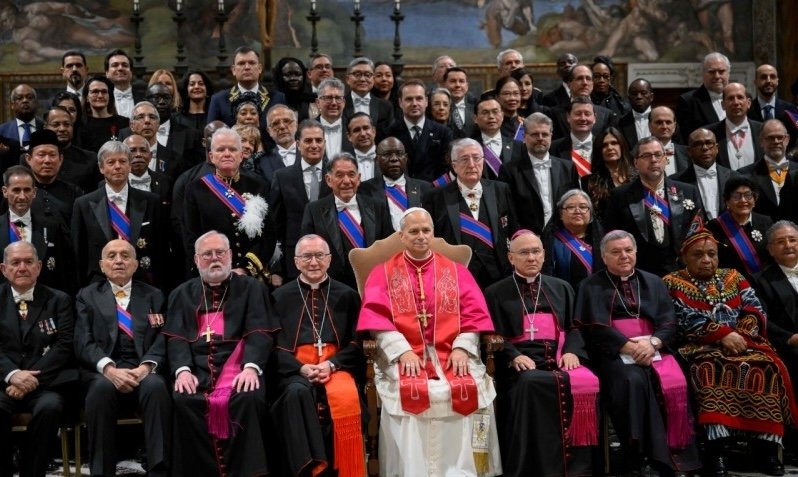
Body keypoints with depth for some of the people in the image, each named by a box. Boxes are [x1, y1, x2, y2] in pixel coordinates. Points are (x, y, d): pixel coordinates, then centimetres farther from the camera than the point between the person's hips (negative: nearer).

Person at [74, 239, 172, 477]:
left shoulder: (154, 296, 17)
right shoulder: (87, 296, 15)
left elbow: (162, 340, 5)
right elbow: (83, 343, 1)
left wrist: (146, 367, -17)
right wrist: (109, 369, -18)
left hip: (143, 372, 1)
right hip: (101, 372, 0)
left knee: (156, 386, -34)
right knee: (102, 387, -36)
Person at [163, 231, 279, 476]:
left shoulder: (252, 288, 15)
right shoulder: (182, 294, 21)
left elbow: (260, 333, 1)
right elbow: (176, 338, 7)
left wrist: (251, 367, -18)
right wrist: (182, 369, -14)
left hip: (239, 367, -1)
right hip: (197, 368, 2)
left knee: (249, 398, -32)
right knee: (183, 400, -29)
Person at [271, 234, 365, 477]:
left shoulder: (347, 295, 15)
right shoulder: (281, 296, 15)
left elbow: (356, 343, 8)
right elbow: (275, 345, 7)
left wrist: (331, 365, -11)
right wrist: (301, 368, -11)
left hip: (336, 365, 0)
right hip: (296, 368, 0)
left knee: (346, 397, -33)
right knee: (297, 393, -35)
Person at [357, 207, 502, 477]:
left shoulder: (456, 271, 16)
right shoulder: (383, 274, 11)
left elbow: (474, 313, 7)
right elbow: (375, 316, -2)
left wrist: (462, 348, -11)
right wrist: (402, 351, -17)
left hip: (453, 355, 2)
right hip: (403, 356, -1)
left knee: (472, 390, -26)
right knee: (408, 392, -32)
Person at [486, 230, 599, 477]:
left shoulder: (561, 288, 24)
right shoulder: (496, 293, 14)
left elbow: (574, 327, 17)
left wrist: (572, 351, -4)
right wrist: (514, 356, -15)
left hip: (558, 359, 3)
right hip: (521, 363, -2)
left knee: (586, 382, -30)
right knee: (530, 384, -37)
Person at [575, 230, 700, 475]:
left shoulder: (653, 282, 19)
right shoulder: (592, 286, 10)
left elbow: (669, 322, 7)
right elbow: (595, 327, -5)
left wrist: (652, 342, -14)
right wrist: (629, 347, -17)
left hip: (653, 350, 3)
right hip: (614, 353, -3)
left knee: (674, 383, -28)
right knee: (633, 381, -34)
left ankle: (676, 453, -21)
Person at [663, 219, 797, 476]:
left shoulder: (733, 277, 22)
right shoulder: (673, 283, 9)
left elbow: (755, 310, 9)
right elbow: (687, 320, -5)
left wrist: (740, 334, -11)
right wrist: (723, 334, -16)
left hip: (741, 342, 4)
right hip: (701, 349, -4)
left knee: (766, 366, -27)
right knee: (712, 369, -37)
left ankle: (765, 444, -26)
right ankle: (715, 446, -38)